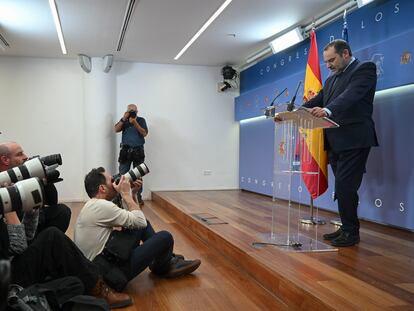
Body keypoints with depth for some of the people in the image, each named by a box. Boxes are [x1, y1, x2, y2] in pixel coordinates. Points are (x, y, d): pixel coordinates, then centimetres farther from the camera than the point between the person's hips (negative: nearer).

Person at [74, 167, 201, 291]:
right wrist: (126, 193, -7)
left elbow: (131, 219, 19)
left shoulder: (92, 206, 12)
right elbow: (140, 221, -16)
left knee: (143, 224, 17)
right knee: (165, 237, -8)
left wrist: (132, 193, 7)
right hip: (109, 272, -10)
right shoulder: (102, 206, -20)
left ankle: (168, 260, 23)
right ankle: (163, 267, 24)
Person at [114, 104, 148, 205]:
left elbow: (144, 133, -6)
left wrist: (134, 122, -14)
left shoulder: (141, 120, 7)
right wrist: (124, 118, -11)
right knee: (122, 175, -3)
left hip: (138, 151, -1)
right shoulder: (124, 120, 12)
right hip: (125, 151, 1)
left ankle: (139, 197, 8)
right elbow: (116, 130, -2)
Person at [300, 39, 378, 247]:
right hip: (336, 142, 8)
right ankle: (347, 228, 20)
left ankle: (351, 232, 4)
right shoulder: (331, 79, 22)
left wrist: (328, 110, -38)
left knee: (345, 187, -8)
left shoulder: (365, 68, -3)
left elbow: (351, 94, -21)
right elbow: (317, 101, 15)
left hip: (354, 141, -8)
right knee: (343, 188, 11)